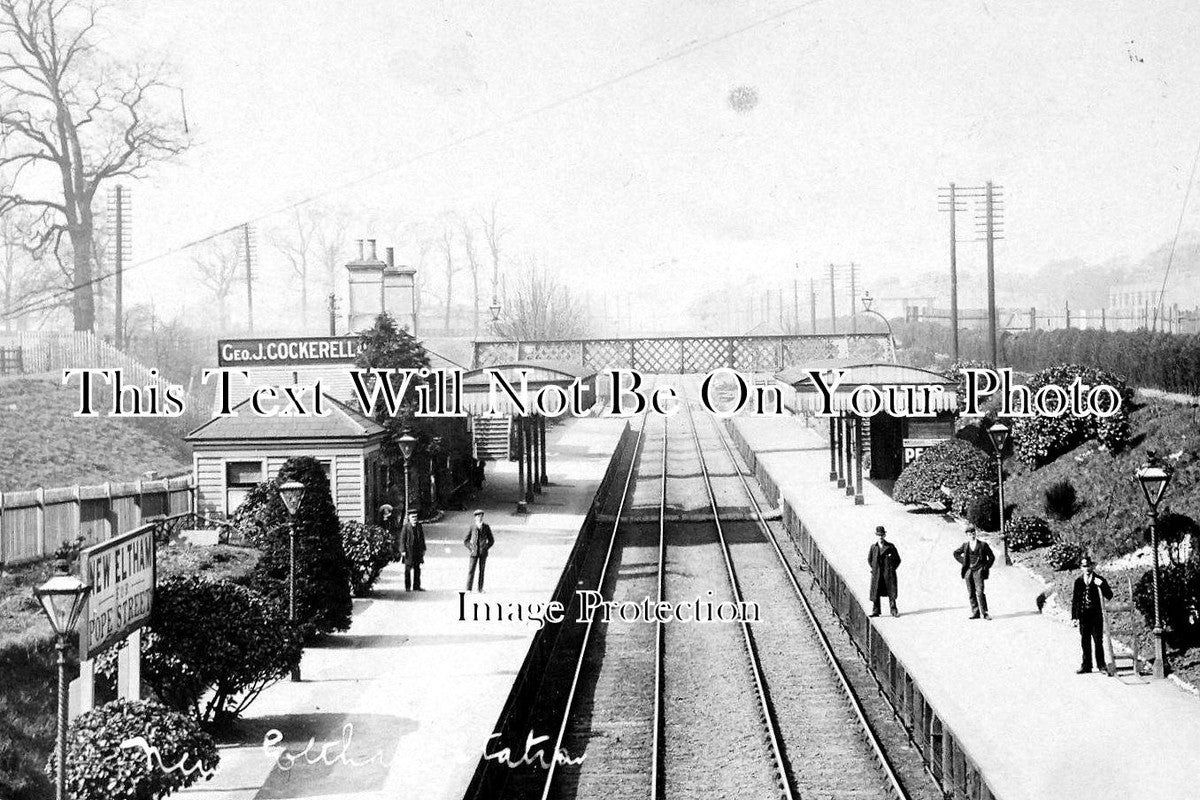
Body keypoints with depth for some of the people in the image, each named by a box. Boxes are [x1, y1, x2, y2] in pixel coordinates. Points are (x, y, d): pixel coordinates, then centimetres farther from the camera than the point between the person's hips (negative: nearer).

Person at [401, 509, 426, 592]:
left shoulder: (420, 526, 8)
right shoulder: (406, 527, -7)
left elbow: (422, 538, 13)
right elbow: (402, 539, -8)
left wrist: (423, 549, 10)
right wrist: (403, 550, -14)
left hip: (418, 551, 4)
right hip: (409, 551, -4)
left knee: (417, 569, 7)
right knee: (408, 569, 2)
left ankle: (416, 586, 13)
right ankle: (407, 587, 9)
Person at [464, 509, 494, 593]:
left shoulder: (486, 527, 3)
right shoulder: (472, 527, 1)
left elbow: (491, 540, 11)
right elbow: (465, 540, 7)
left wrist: (486, 548, 1)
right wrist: (470, 549, -2)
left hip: (483, 552, 1)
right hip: (474, 552, -1)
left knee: (482, 570, 2)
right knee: (471, 570, -6)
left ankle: (480, 588, 7)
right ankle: (468, 589, -5)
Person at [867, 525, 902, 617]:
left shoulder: (891, 547, 1)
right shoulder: (873, 547, 4)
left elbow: (897, 559, 9)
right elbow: (869, 559, 19)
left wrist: (892, 569, 4)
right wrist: (874, 568, 10)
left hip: (888, 573, -1)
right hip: (877, 574, 1)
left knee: (891, 593, -2)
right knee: (875, 593, -1)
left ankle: (894, 611, 4)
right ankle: (875, 611, 5)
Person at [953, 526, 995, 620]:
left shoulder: (983, 545, 2)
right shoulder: (965, 545, 9)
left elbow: (992, 557, 9)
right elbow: (956, 553, 23)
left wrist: (986, 567, 1)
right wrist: (963, 562, 11)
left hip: (978, 571, -3)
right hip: (968, 571, 3)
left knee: (980, 592, -12)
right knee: (971, 593, 4)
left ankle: (985, 613, -5)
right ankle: (975, 613, 10)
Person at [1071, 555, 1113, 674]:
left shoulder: (1099, 580, 1)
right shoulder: (1078, 581, 8)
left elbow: (1109, 596, -5)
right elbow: (1074, 600, 10)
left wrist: (1101, 585, -22)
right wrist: (1074, 617, 6)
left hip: (1096, 615, -3)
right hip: (1083, 616, 3)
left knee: (1098, 641, -3)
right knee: (1085, 642, 6)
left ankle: (1101, 664, 7)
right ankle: (1086, 665, 13)